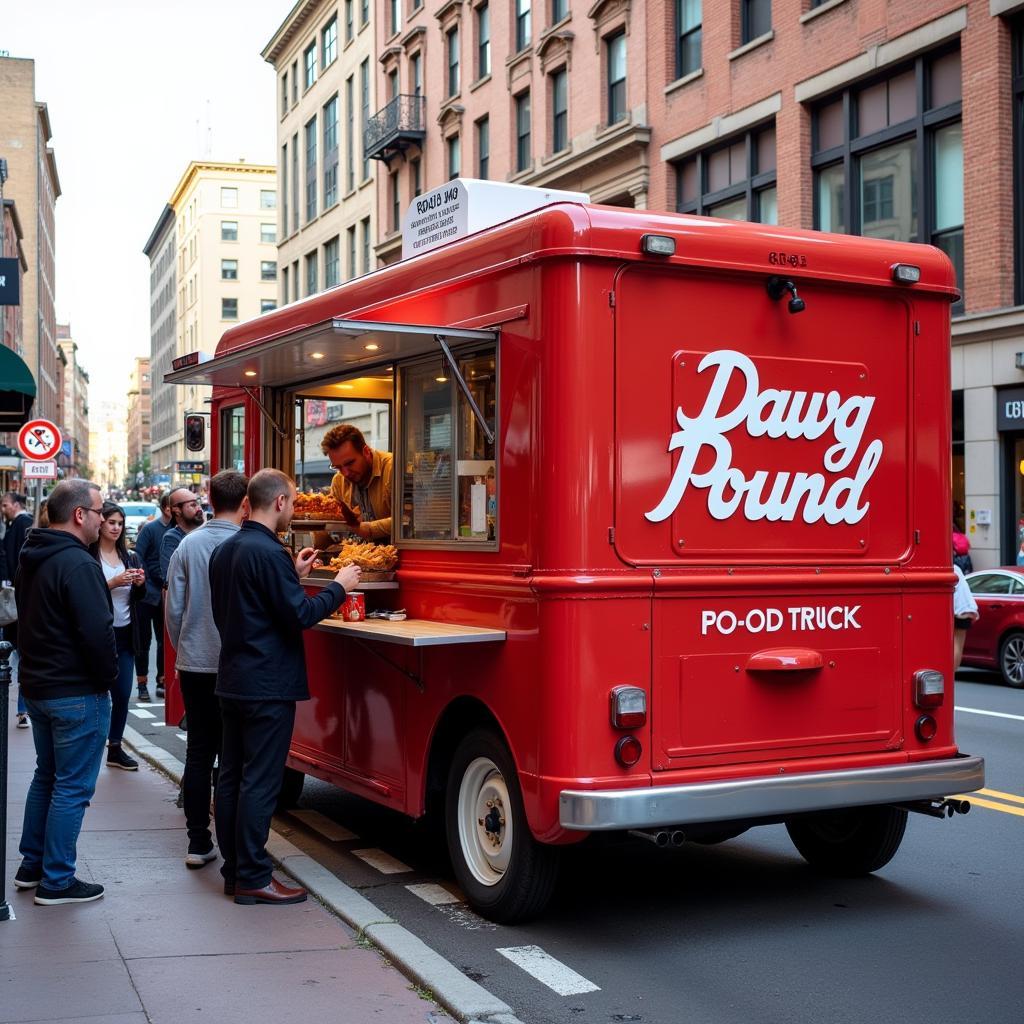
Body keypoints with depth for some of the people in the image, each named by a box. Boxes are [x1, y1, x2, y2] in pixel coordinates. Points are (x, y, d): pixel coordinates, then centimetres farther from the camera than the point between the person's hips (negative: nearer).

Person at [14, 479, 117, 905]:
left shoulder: (31, 560, 10)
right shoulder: (77, 564, -21)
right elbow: (98, 632, -25)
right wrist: (108, 677, -10)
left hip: (38, 687, 10)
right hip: (77, 693, -10)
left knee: (46, 777, 21)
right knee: (72, 788, -1)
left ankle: (31, 865, 29)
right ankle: (56, 882, 5)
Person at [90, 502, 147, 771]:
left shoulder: (130, 557, 11)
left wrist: (140, 584, -8)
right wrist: (112, 583, -22)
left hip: (125, 634, 5)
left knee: (123, 694, 8)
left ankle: (115, 748, 20)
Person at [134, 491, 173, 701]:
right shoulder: (150, 529, -10)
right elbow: (138, 558, -12)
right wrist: (145, 584, -17)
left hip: (166, 596, 4)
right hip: (147, 595, -4)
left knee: (165, 640, 10)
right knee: (144, 641, 5)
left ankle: (162, 682, 20)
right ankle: (142, 685, 14)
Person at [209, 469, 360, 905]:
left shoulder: (225, 551, 11)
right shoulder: (269, 553, -18)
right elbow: (300, 615, -19)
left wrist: (293, 573, 17)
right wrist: (338, 587, -5)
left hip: (232, 681, 9)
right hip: (267, 686, -9)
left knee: (231, 776, 12)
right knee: (260, 782, -4)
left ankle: (233, 869, 20)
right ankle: (252, 879, 2)